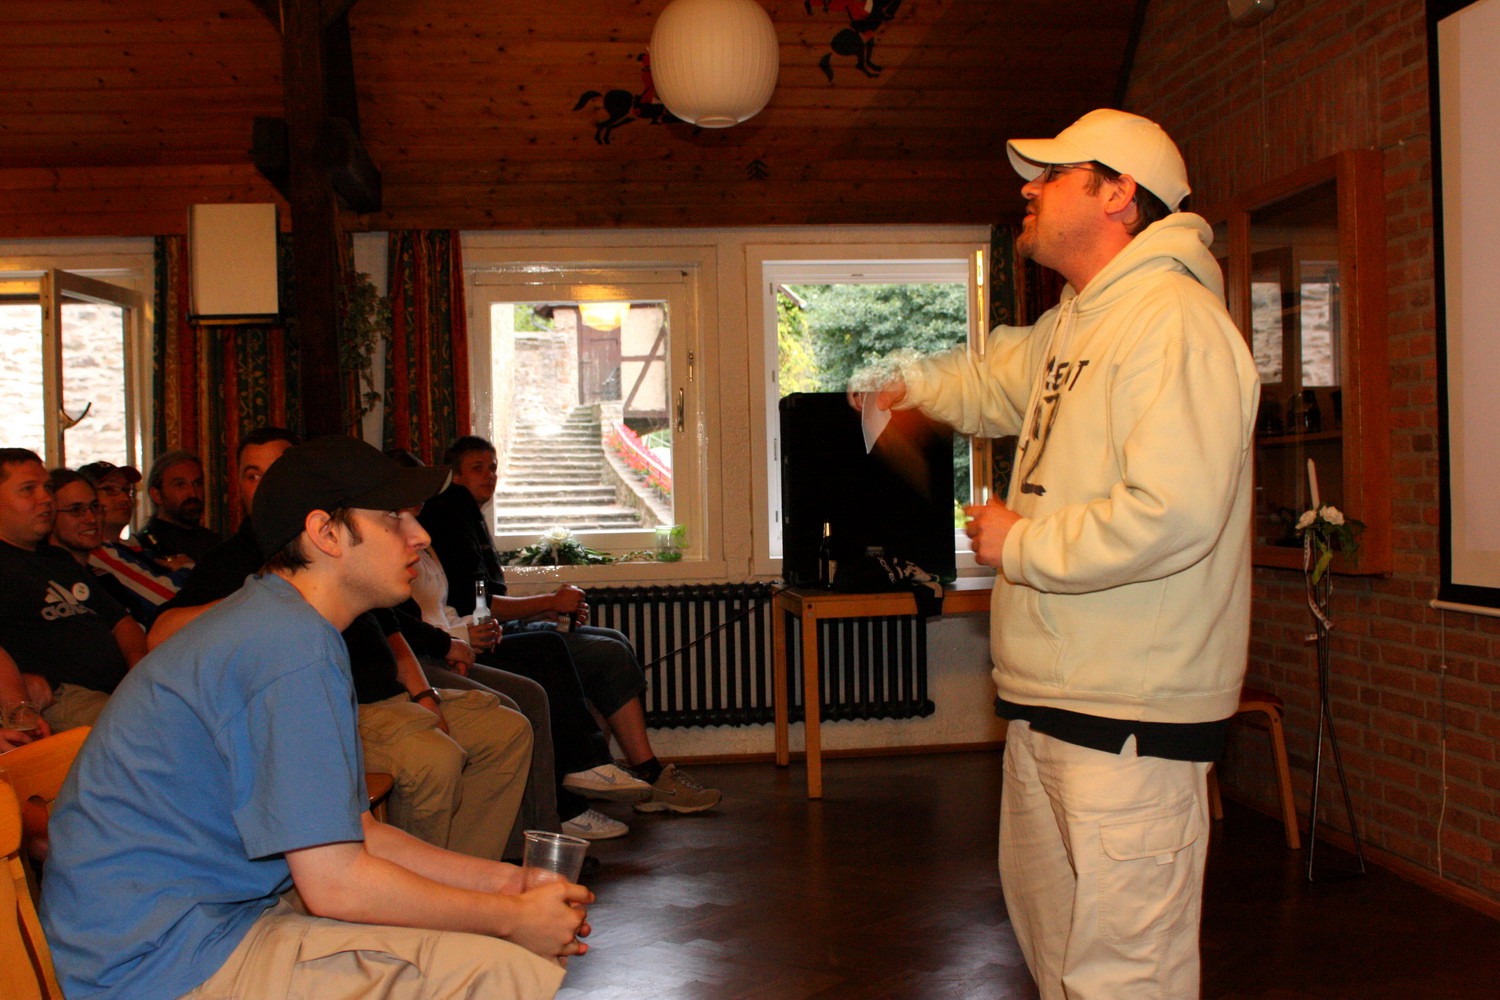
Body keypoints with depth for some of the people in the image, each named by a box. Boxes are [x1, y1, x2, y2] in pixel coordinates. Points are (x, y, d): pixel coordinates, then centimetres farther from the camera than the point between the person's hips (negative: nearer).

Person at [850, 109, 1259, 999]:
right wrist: (909, 382, 27)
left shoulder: (1175, 322, -18)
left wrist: (1022, 545, -17)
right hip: (1050, 694, 11)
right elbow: (992, 383, 39)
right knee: (1049, 928, 25)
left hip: (1130, 715, -10)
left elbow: (1174, 515, -28)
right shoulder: (1071, 326, 15)